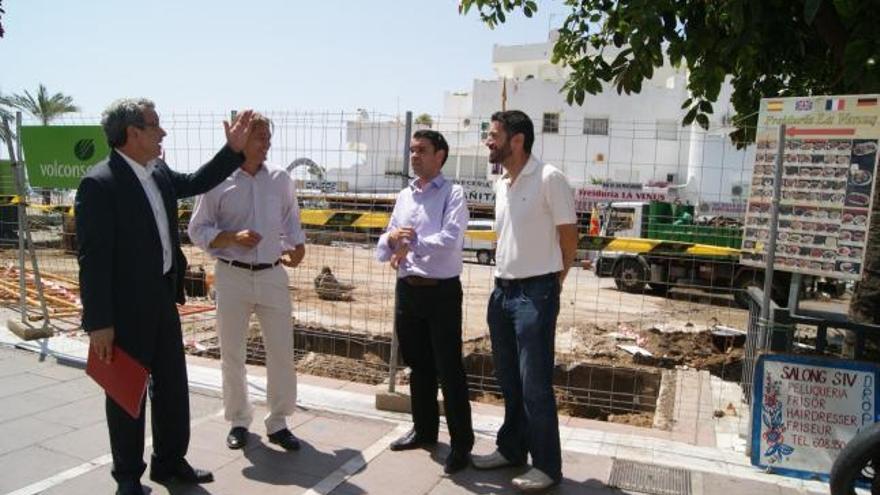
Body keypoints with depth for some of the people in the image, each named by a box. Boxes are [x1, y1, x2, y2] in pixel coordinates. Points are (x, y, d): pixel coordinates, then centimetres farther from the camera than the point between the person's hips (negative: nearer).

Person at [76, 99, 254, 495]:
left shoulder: (159, 174, 6)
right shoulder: (99, 184, -18)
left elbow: (196, 182, 26)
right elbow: (93, 258, -20)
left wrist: (233, 149, 15)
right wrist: (99, 323, -20)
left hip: (163, 299, 8)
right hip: (126, 307, -8)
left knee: (173, 384, 17)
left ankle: (170, 461, 34)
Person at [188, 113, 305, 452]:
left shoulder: (281, 180, 5)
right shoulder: (218, 181, -3)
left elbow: (292, 222, 13)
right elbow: (197, 230, -1)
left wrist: (297, 245, -7)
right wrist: (233, 237, -17)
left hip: (272, 274, 2)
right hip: (232, 275, -1)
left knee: (282, 351, 4)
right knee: (232, 352, 10)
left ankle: (277, 422, 19)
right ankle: (238, 420, 28)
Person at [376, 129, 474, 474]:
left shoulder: (452, 194, -6)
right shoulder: (404, 196, 13)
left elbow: (450, 240, -23)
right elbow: (383, 251, 12)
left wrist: (410, 245, -14)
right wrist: (391, 239, -11)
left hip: (441, 291, -6)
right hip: (407, 289, 7)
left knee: (449, 369, 0)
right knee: (418, 365, 18)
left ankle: (462, 442, 14)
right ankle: (424, 429, 35)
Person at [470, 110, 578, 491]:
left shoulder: (549, 178, -13)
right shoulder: (501, 184, 10)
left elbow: (569, 238, -8)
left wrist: (551, 284, 0)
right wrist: (503, 280, 14)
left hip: (535, 293, -7)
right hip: (502, 291, 8)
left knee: (535, 384, 0)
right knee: (509, 381, 17)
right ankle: (511, 449, 32)